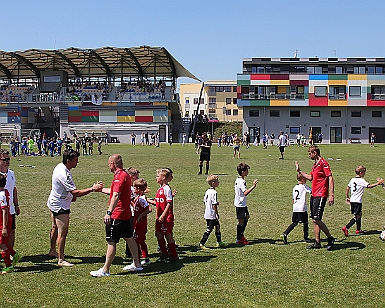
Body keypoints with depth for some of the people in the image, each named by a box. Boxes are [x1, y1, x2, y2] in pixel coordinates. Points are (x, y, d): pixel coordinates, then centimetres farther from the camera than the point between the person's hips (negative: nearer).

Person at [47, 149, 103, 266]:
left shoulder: (60, 167, 1)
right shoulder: (63, 174, -31)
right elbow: (76, 192, -33)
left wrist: (70, 195, 12)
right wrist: (92, 189, -32)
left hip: (54, 203, 11)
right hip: (60, 206, -11)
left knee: (55, 228, 25)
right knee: (63, 232, -8)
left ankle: (53, 250, 42)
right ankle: (61, 260, -3)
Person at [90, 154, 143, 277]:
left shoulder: (119, 176, -18)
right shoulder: (126, 175, 14)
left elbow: (116, 195, -31)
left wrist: (109, 212, -38)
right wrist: (101, 189, 39)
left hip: (117, 215, -10)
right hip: (127, 214, 10)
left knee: (111, 242, -3)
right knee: (129, 238, 18)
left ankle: (105, 270, 4)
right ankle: (136, 264, 28)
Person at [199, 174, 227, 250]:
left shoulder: (207, 191, 7)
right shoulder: (214, 192, -21)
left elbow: (205, 201, 14)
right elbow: (214, 205, -22)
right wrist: (216, 214, -15)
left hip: (207, 214, 10)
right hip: (212, 214, -10)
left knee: (217, 226, 20)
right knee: (209, 229, -4)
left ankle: (219, 242, 31)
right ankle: (201, 244, 0)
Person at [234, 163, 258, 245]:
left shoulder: (237, 180, 9)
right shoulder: (241, 181, -22)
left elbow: (235, 190, 20)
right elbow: (245, 193, -31)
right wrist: (253, 186, -35)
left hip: (242, 204, 11)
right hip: (240, 204, -11)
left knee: (247, 217, 21)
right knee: (241, 221, -3)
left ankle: (241, 235, 28)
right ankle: (239, 240, 5)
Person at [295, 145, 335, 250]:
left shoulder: (323, 163, -12)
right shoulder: (315, 164, 17)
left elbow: (330, 179, -18)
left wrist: (331, 195, -24)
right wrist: (299, 171, 31)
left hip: (320, 195, -10)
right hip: (314, 195, 10)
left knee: (317, 219, -11)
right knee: (314, 219, 9)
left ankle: (330, 238, 4)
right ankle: (317, 242, 14)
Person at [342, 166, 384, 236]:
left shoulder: (352, 180, 10)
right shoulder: (361, 181, -12)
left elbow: (347, 189, 14)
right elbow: (369, 186, -22)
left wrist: (347, 197, 24)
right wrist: (378, 183, -16)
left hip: (352, 200, 9)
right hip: (358, 201, -9)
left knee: (359, 214, 21)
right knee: (357, 216, -5)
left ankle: (358, 230, 28)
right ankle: (346, 228, -15)